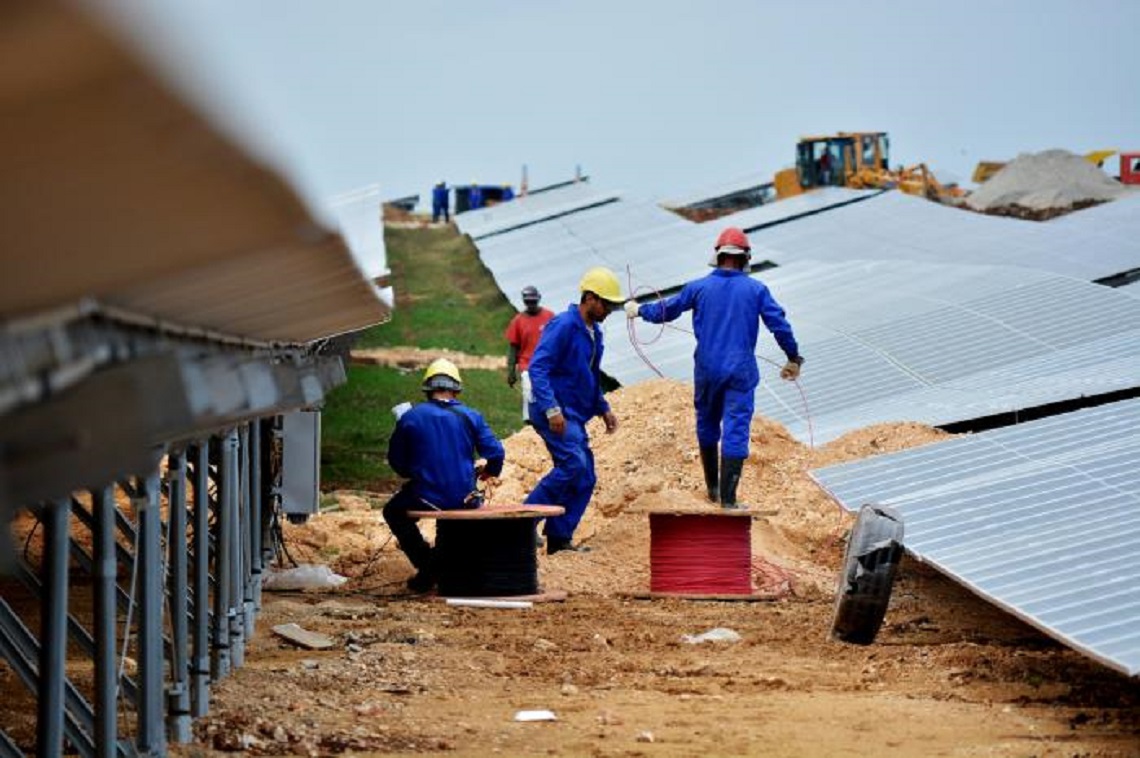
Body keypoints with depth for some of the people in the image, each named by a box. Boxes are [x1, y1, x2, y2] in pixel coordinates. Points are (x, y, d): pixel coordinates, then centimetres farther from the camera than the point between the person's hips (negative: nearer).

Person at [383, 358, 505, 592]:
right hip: (464, 499, 2)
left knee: (394, 512, 29)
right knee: (476, 503, 39)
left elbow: (396, 462, 7)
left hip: (426, 498, -2)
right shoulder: (470, 416, -1)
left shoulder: (409, 418, -2)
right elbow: (495, 453, -1)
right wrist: (490, 472, 23)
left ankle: (427, 564, 12)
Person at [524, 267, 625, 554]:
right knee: (573, 464, -23)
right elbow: (537, 367, -20)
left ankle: (560, 538, 9)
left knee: (585, 478, 4)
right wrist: (552, 409, -27)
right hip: (554, 413, -9)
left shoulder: (594, 332, 16)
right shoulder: (563, 326, -13)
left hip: (574, 416, 9)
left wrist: (603, 409, 20)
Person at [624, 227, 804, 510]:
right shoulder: (756, 290, -3)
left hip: (707, 370, 2)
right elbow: (779, 325, -2)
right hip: (741, 372, -2)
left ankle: (713, 488, 31)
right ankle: (727, 499, -8)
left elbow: (666, 310, 10)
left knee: (707, 425, 20)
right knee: (736, 431, -3)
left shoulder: (699, 287, -1)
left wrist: (639, 310, 30)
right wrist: (793, 359, 11)